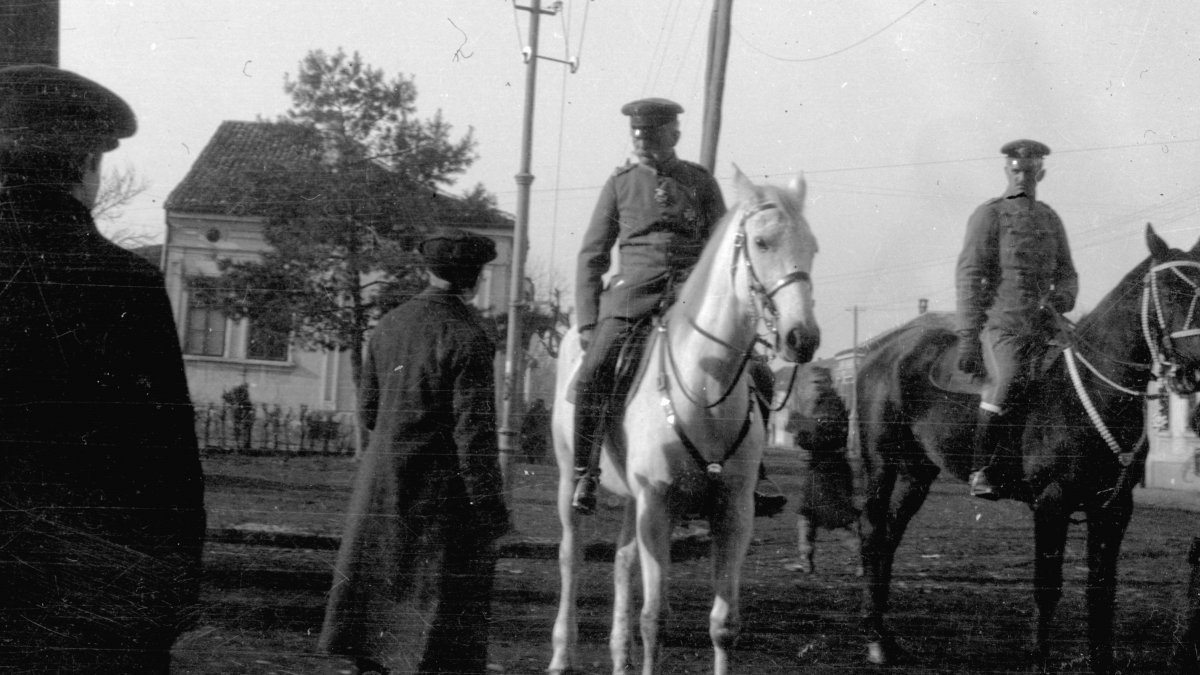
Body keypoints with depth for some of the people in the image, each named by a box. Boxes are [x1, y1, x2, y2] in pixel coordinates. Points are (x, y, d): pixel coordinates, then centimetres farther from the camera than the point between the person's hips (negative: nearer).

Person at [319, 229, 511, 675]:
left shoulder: (389, 326, 4)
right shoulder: (469, 339, -15)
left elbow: (367, 412, 10)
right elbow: (474, 432, -18)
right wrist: (490, 507, -13)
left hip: (381, 484, 6)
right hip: (443, 489, -6)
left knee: (375, 588, 15)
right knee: (442, 604, 1)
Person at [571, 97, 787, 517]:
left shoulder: (700, 182, 12)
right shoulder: (621, 184, 11)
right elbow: (592, 257, 11)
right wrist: (587, 322, 1)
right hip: (633, 295, -1)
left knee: (755, 375, -12)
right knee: (593, 374, -24)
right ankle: (585, 475, -13)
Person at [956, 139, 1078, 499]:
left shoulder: (1051, 220, 21)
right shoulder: (989, 214, 5)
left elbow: (1067, 274, 24)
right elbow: (970, 275, -2)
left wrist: (1061, 298, -3)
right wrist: (967, 337, -11)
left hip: (1042, 326, 5)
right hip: (1000, 321, -5)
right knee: (1007, 383, -26)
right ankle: (981, 470, -17)